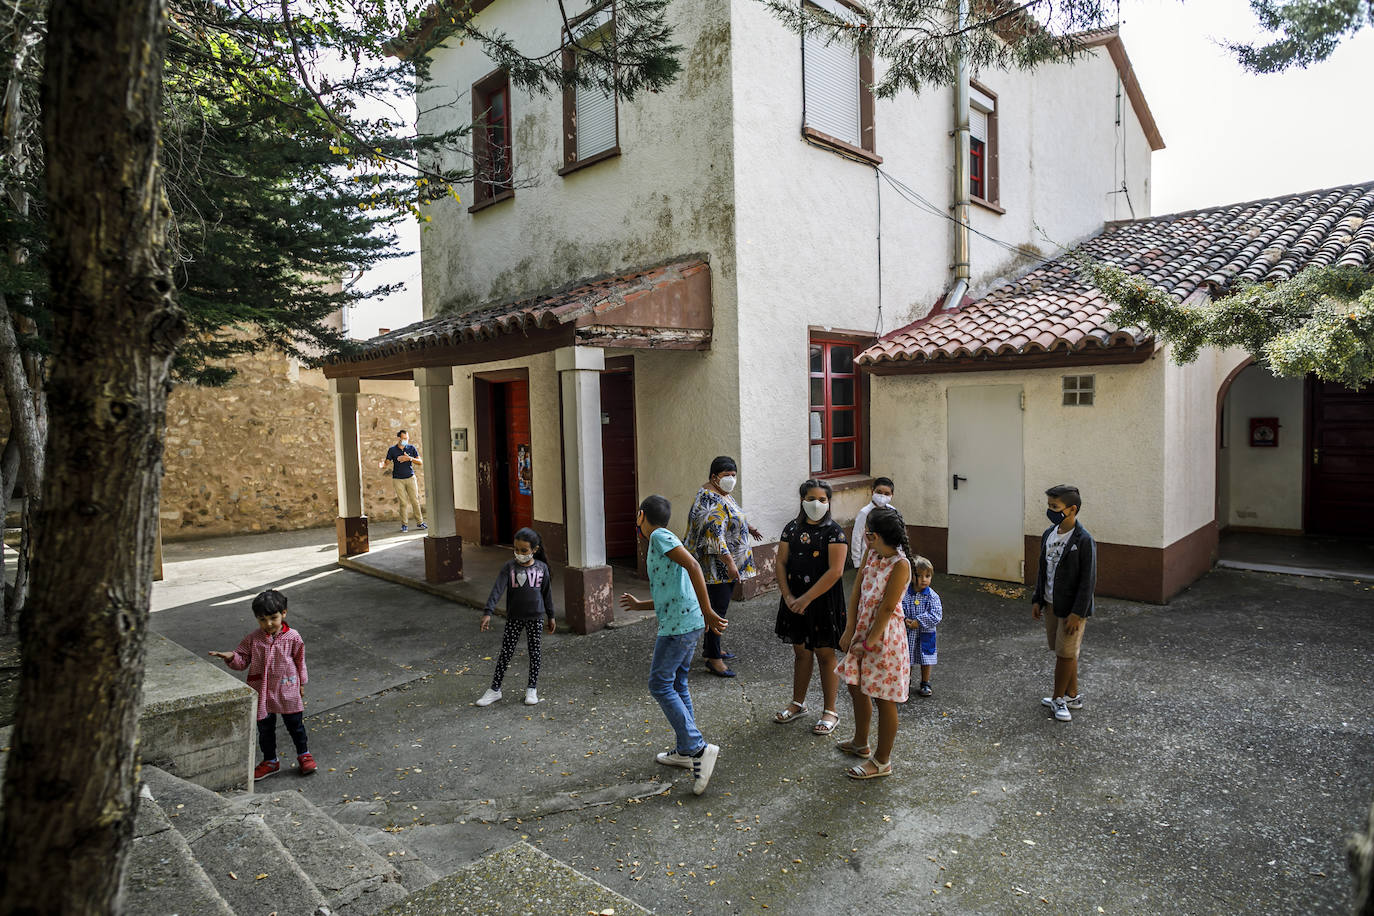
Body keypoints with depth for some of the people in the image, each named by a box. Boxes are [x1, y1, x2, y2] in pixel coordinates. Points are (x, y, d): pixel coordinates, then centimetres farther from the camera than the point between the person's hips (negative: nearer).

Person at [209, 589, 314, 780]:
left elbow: (300, 661, 0)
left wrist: (301, 684, 6)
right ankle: (270, 761, 35)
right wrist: (231, 657, -25)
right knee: (265, 728, 15)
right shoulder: (253, 639, -8)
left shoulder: (293, 638, -11)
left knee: (295, 725, 12)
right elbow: (242, 660, -3)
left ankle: (304, 755, 33)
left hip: (288, 691, -2)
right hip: (263, 693, 2)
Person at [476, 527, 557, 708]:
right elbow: (497, 589, -17)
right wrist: (487, 612, -28)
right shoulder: (510, 567, -8)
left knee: (534, 651, 9)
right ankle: (495, 689, 16)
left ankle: (532, 688, 21)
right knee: (506, 652, 5)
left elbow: (547, 593, 5)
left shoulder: (542, 568, -4)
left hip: (536, 617, 1)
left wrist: (551, 616, 10)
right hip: (514, 617, -1)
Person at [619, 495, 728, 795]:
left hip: (678, 625, -10)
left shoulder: (660, 537, -8)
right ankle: (685, 751, 25)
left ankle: (699, 748, -6)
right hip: (689, 623, 10)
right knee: (676, 684, 17)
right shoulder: (659, 544, 21)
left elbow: (692, 565, -23)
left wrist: (707, 611, -26)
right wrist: (640, 605, 37)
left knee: (660, 685, -3)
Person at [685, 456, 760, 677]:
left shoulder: (724, 495, 12)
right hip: (718, 565, -10)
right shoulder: (711, 499, -20)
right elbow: (715, 534, -28)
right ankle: (713, 657, 1)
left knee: (719, 604, 18)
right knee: (718, 608, -6)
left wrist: (747, 527, 32)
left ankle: (710, 647, 31)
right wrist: (730, 562, -31)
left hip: (729, 563, 10)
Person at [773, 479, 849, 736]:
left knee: (825, 655, 6)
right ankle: (798, 704, 32)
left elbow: (835, 571, -19)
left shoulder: (834, 531, -11)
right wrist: (788, 596, -10)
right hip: (795, 601, 5)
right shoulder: (793, 528, 5)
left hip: (824, 601, -5)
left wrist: (806, 599, -20)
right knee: (800, 652, 17)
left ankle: (830, 711, 19)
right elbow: (781, 563, 3)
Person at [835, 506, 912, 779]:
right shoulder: (871, 554, 1)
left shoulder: (900, 565, -22)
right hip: (863, 628, 9)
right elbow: (856, 591, 3)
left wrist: (869, 642, -15)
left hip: (885, 635, -8)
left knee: (884, 699, 6)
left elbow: (887, 608, -20)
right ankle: (860, 743, 43)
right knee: (856, 686, 21)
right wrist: (850, 630, 0)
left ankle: (882, 761, 21)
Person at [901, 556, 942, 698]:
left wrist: (919, 622, -23)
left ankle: (925, 684, 32)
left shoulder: (932, 596, -11)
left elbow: (936, 615, -17)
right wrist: (905, 620, -26)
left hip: (925, 634, 0)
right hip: (907, 633, 0)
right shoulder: (904, 593, -10)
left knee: (926, 660, 14)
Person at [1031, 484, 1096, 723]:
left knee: (1066, 653, 2)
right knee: (1062, 652, 15)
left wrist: (1077, 613, -18)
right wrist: (1037, 600, 12)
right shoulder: (1049, 534, 4)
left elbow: (1088, 580, -17)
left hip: (1072, 608, -7)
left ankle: (1058, 698, 17)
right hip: (1051, 604, 7)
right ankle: (1072, 696, 29)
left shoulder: (1084, 541, -18)